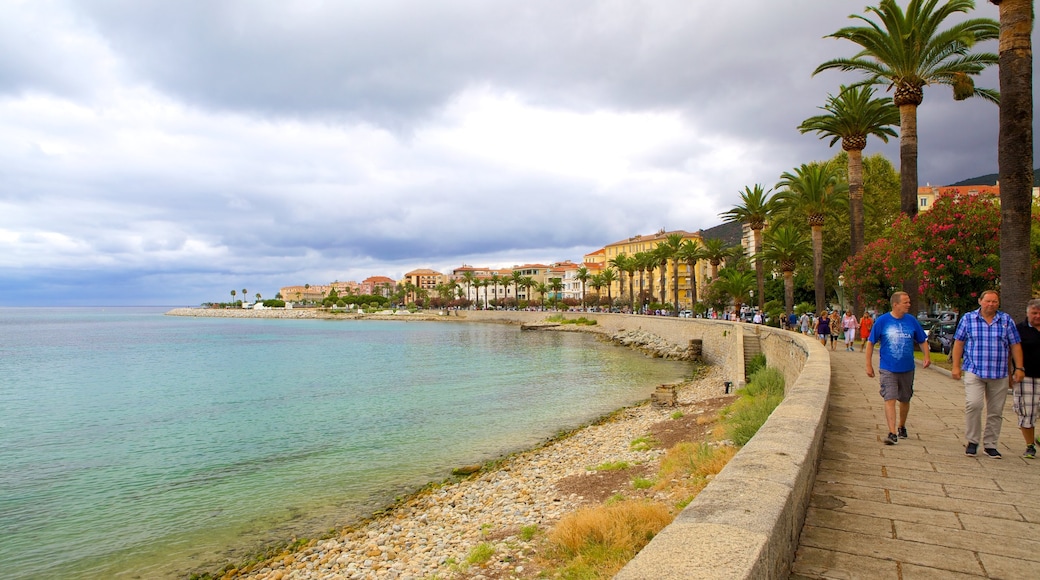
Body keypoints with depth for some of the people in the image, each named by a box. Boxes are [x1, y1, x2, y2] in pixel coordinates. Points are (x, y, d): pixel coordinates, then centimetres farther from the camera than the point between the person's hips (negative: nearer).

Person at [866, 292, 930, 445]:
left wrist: (927, 356, -7)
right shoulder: (882, 321, -7)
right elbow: (871, 342, -1)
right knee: (890, 399, -12)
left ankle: (902, 426, 38)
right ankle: (892, 433, -14)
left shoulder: (912, 321, 1)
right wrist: (869, 365, -2)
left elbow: (922, 340, 12)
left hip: (907, 369, 3)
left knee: (905, 400, 17)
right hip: (888, 369, -3)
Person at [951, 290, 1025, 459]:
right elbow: (958, 343, 5)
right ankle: (972, 441, -2)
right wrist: (956, 366, 0)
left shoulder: (1006, 320, 8)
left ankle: (990, 444, 20)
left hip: (999, 374, 3)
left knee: (996, 411, 8)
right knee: (973, 404, -17)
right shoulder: (968, 318, 3)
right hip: (974, 372, -3)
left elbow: (1015, 345, 10)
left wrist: (1019, 368, 3)